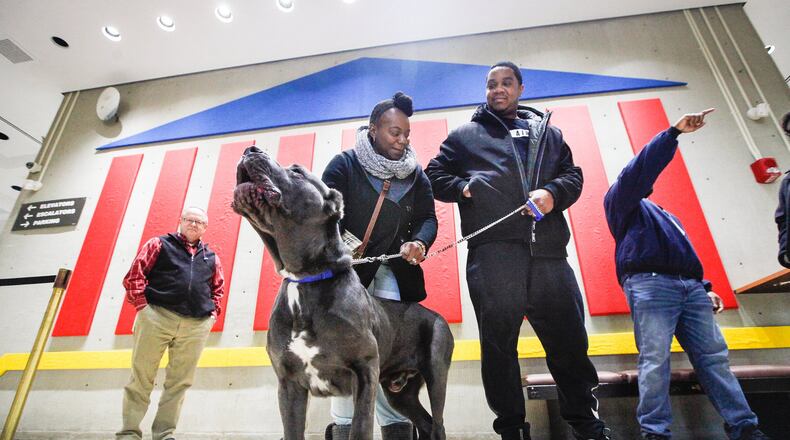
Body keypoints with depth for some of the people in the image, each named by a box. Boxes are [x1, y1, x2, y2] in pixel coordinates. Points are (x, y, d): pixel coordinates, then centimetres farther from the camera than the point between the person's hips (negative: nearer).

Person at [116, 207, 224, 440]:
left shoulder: (212, 257, 17)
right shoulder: (159, 244, 9)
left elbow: (218, 289, 21)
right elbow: (134, 274, 2)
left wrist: (213, 314, 9)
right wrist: (142, 305, -7)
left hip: (197, 326, 3)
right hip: (157, 317, -3)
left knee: (180, 382, 6)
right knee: (141, 377, 5)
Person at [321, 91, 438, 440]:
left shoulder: (415, 174, 9)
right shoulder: (345, 164, -1)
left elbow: (427, 217, 7)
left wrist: (419, 242, -15)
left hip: (394, 268, 3)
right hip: (349, 265, -2)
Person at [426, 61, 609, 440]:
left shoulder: (547, 131, 26)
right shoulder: (466, 134, 20)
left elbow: (572, 174, 19)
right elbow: (435, 175, 17)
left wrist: (553, 193, -3)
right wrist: (462, 187, -3)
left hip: (548, 250, 3)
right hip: (492, 249, -2)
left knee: (569, 337, 5)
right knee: (499, 341, 0)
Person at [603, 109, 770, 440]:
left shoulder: (666, 215, 37)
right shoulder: (620, 202, 14)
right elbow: (639, 170, -5)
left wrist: (704, 288, 16)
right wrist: (674, 132, -9)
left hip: (690, 287, 8)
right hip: (649, 284, -8)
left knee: (714, 355, 0)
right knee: (655, 359, -16)